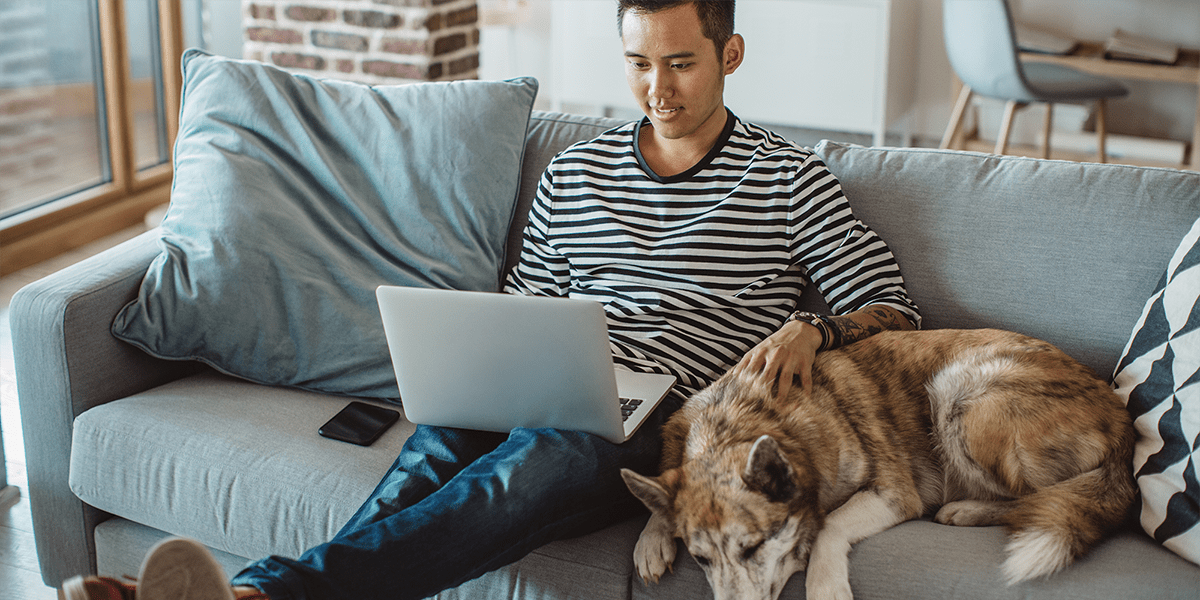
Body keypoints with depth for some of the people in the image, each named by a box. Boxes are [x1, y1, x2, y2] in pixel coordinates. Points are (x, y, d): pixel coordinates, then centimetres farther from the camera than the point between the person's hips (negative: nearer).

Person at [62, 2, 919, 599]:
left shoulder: (789, 179, 9)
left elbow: (895, 312, 7)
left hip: (672, 423, -4)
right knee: (442, 443, -33)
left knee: (544, 459, -38)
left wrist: (812, 330, -14)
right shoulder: (574, 174, 20)